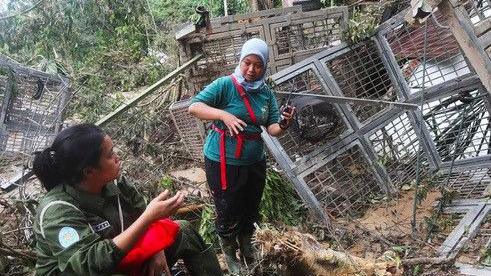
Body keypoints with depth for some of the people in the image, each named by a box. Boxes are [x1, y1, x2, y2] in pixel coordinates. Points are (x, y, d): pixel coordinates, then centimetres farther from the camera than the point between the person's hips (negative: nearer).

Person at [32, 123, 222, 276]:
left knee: (184, 231, 3)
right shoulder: (57, 212, -29)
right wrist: (149, 217, -42)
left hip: (120, 257, 7)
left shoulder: (113, 182, -11)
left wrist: (157, 249, -16)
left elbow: (141, 214, 2)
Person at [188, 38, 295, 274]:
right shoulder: (225, 84, -14)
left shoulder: (266, 93, 1)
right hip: (223, 162, -5)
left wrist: (283, 124, -24)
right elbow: (194, 107, -19)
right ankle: (229, 255, 37)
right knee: (228, 214, 9)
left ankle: (247, 246, 50)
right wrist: (224, 115, -33)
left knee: (251, 210, 22)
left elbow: (272, 129, -1)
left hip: (254, 162, 5)